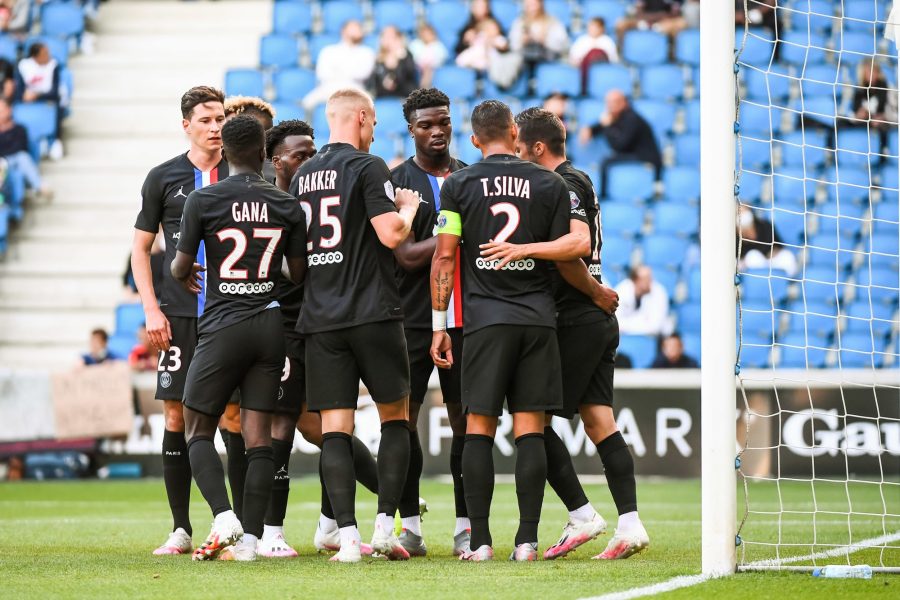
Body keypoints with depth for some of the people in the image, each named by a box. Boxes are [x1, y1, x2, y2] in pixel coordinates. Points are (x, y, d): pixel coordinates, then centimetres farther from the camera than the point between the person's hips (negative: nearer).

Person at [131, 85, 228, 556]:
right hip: (179, 315, 1)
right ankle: (180, 529, 5)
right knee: (177, 416, -1)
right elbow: (141, 249, 11)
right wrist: (151, 309, -1)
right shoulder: (164, 178, 8)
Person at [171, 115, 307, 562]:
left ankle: (223, 517, -14)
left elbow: (180, 267, -1)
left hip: (223, 325, -3)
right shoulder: (288, 206, 4)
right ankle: (250, 538, -1)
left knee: (198, 430, 7)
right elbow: (300, 275, 10)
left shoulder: (203, 200, -6)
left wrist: (184, 275, 24)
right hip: (271, 324, 3)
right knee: (259, 435, 4)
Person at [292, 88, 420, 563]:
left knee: (334, 428, 0)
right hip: (373, 314, -4)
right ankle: (385, 524, 1)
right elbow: (391, 235, -15)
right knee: (395, 416, 10)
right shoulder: (368, 167, -6)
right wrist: (408, 209, 6)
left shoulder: (302, 175, 13)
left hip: (320, 318, 4)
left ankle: (347, 536, -8)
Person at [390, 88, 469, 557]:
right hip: (413, 319, -3)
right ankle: (409, 526, 4)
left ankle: (465, 527, 8)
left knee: (464, 417, 3)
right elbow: (407, 256, -10)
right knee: (404, 415, -3)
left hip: (463, 318, 3)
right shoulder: (397, 183, -1)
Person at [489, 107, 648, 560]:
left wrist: (521, 249, -31)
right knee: (598, 421, 5)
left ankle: (582, 515, -3)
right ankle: (629, 523, -3)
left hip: (574, 321, -10)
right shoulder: (578, 182, 18)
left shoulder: (563, 185, -12)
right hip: (599, 319, 10)